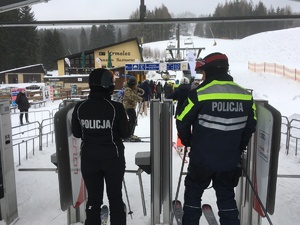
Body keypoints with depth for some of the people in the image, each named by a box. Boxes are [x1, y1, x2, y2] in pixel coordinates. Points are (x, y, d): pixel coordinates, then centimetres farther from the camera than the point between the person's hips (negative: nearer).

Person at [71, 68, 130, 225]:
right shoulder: (116, 107, -16)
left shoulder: (80, 107, -7)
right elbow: (125, 133, -7)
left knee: (93, 198, 15)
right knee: (115, 198, 15)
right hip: (113, 158, -2)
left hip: (89, 159, 2)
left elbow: (76, 133, 3)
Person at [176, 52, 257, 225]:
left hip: (202, 159, -3)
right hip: (230, 161, 4)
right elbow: (251, 126, 7)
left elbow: (182, 123, -8)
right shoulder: (246, 96, -1)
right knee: (227, 198, 19)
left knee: (193, 194, 17)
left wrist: (188, 141, 11)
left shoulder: (200, 93, -15)